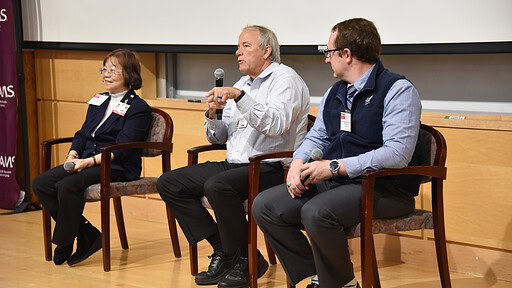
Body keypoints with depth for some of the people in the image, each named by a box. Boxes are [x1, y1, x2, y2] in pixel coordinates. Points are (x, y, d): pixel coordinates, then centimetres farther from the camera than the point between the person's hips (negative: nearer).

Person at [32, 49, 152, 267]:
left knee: (68, 185, -31)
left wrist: (89, 161, -23)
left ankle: (64, 245, -11)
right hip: (85, 162, 8)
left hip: (117, 168, -8)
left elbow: (121, 149, -15)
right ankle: (87, 235, -8)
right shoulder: (98, 101, 19)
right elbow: (82, 134, 18)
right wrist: (73, 155, -3)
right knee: (41, 183, -12)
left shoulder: (138, 109, -5)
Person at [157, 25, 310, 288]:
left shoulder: (284, 78, -4)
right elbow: (217, 137, 21)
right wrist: (213, 114, 0)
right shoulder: (242, 84, 20)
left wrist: (239, 97, -26)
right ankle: (222, 250, -3)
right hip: (234, 165, 9)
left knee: (217, 185, -35)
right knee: (169, 183, -2)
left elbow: (276, 125, -23)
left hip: (271, 168, -9)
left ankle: (247, 260, -14)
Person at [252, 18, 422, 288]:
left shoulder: (398, 90, -10)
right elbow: (316, 137, 23)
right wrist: (299, 163, -2)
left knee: (316, 213, -33)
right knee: (264, 206, -8)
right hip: (334, 183, 8)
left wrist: (335, 166, -21)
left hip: (384, 188, -8)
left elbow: (397, 153, -21)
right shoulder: (334, 93, 16)